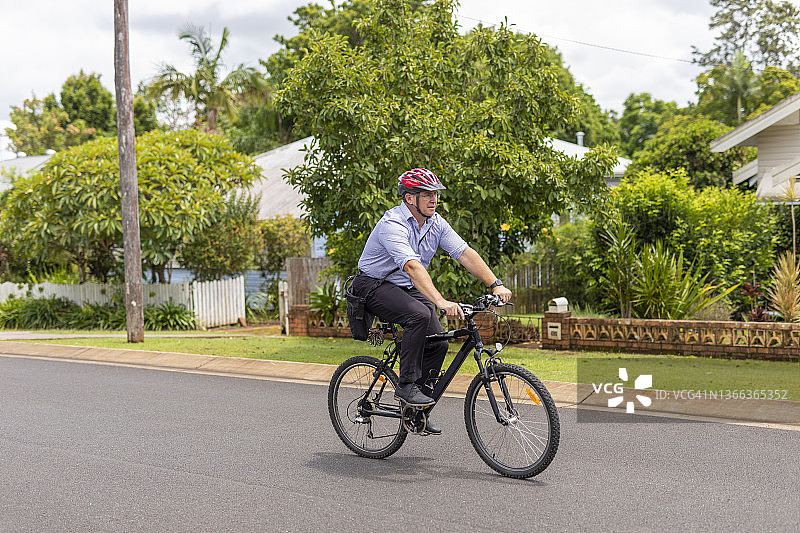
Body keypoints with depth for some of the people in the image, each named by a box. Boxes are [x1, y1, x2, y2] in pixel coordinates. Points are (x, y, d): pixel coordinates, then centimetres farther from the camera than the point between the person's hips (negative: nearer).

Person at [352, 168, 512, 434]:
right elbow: (413, 266, -41)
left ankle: (417, 413, 4)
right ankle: (406, 386, -20)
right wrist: (441, 302, -52)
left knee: (438, 342, -10)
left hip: (408, 288, 7)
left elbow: (466, 254, -8)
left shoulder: (436, 223, -4)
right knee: (419, 315, -34)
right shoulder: (392, 225, -27)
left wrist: (496, 285, -20)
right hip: (374, 285, -7)